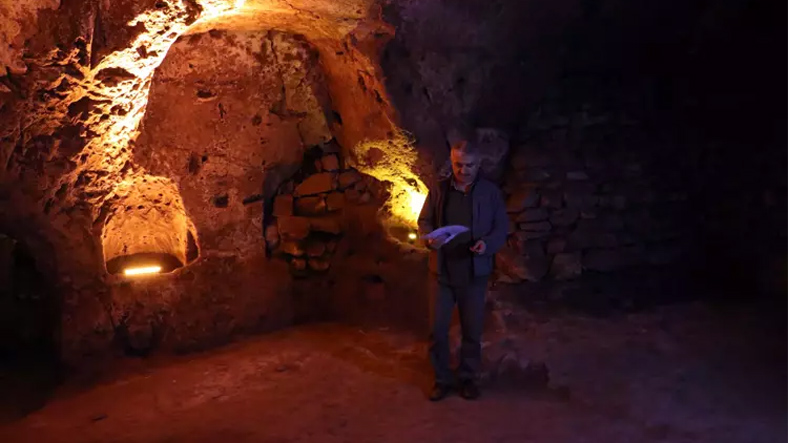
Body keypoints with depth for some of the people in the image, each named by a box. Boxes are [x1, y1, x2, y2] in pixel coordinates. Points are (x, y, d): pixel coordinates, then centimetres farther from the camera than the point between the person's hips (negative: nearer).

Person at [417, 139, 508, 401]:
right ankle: (442, 379, 21)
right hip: (442, 272, 1)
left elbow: (502, 227, 1)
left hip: (474, 273, 0)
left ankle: (467, 377, 29)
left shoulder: (491, 192, -1)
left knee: (472, 330, 10)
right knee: (437, 329, 4)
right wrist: (429, 238, -16)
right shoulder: (438, 190, 1)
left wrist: (487, 243, -20)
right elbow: (424, 221, 6)